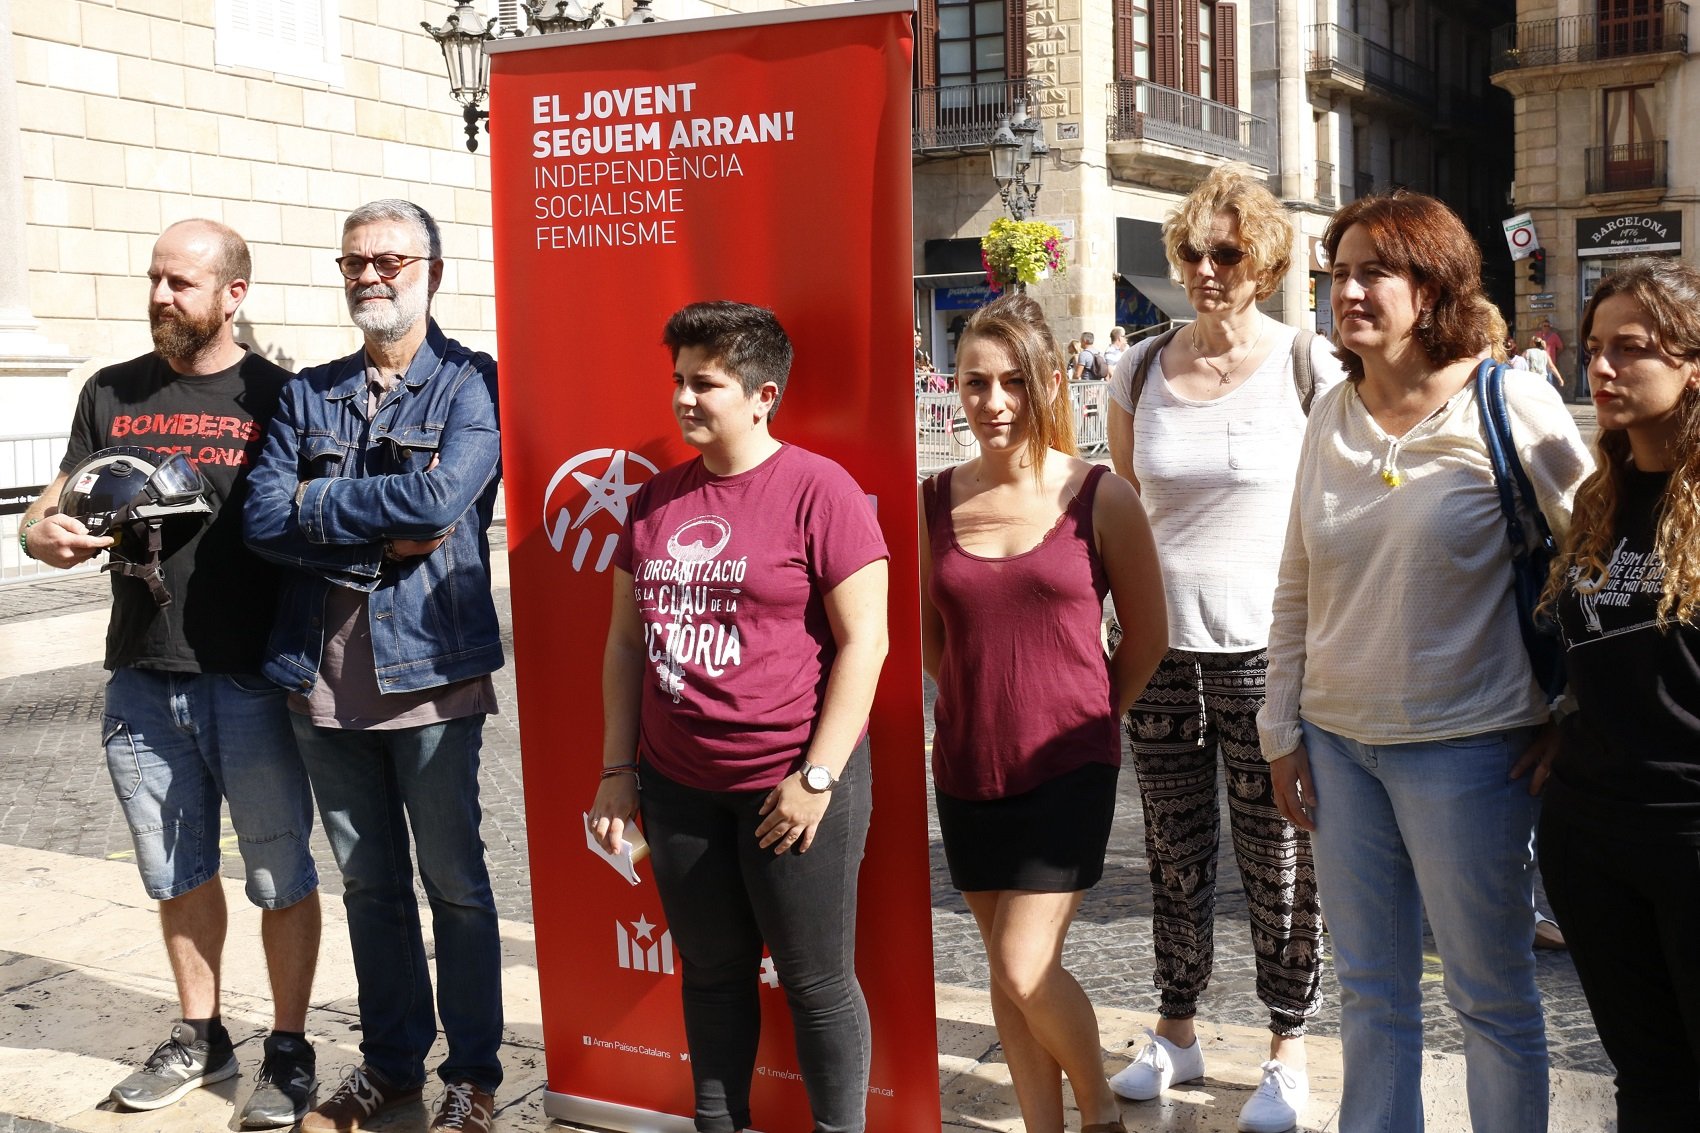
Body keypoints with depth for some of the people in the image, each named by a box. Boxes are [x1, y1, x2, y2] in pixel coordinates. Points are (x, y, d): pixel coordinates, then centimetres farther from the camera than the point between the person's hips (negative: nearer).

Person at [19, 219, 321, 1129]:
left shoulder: (276, 396, -1)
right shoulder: (112, 395, 11)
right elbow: (53, 511, 13)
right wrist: (45, 534, -12)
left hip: (252, 679, -4)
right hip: (141, 679, 4)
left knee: (279, 873, 5)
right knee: (177, 871, 16)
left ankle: (288, 1052, 19)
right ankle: (200, 1037, 33)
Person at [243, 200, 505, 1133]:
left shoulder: (471, 383, -2)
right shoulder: (308, 395, 11)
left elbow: (441, 496, -20)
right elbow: (263, 519, -1)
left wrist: (315, 503, -9)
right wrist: (387, 535, -13)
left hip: (430, 670, -4)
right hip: (323, 672, 5)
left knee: (452, 880, 6)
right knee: (367, 882, 15)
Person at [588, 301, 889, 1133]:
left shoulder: (817, 489, -9)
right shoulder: (657, 499, 9)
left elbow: (864, 640, -12)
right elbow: (627, 638, 14)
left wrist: (817, 776, -14)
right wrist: (617, 770, 10)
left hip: (793, 784, -5)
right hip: (678, 784, 5)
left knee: (817, 981, 6)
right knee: (711, 973, 16)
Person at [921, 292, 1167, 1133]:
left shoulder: (1099, 498, -8)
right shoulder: (934, 503, 0)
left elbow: (1146, 634, 1)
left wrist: (1087, 720, 5)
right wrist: (984, 706, 8)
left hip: (1068, 767, -3)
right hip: (968, 769, 4)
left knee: (1025, 970, -6)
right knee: (1007, 976, 12)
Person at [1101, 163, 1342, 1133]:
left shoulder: (1311, 366, -4)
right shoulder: (1143, 371, 6)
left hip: (1270, 651, -3)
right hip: (1161, 649, 3)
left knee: (1281, 861, 5)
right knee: (1176, 853, 14)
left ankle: (1290, 1049, 23)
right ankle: (1177, 1031, 31)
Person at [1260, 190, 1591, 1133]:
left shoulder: (1507, 403, -9)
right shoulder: (1333, 415, 6)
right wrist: (1283, 728, 8)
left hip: (1464, 745, -5)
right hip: (1337, 740, 5)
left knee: (1491, 995, 9)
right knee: (1370, 991, 16)